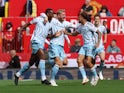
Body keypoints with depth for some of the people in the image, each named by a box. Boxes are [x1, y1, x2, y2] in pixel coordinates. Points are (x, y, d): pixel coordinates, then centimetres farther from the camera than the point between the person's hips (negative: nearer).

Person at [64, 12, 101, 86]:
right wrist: (66, 33, 14)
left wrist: (98, 43, -19)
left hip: (90, 45, -8)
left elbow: (99, 33, -9)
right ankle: (85, 78, -8)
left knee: (88, 62, -13)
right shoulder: (80, 26, 12)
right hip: (84, 45, 8)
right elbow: (75, 34, 28)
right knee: (79, 60, -8)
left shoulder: (89, 25, -12)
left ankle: (96, 77, 8)